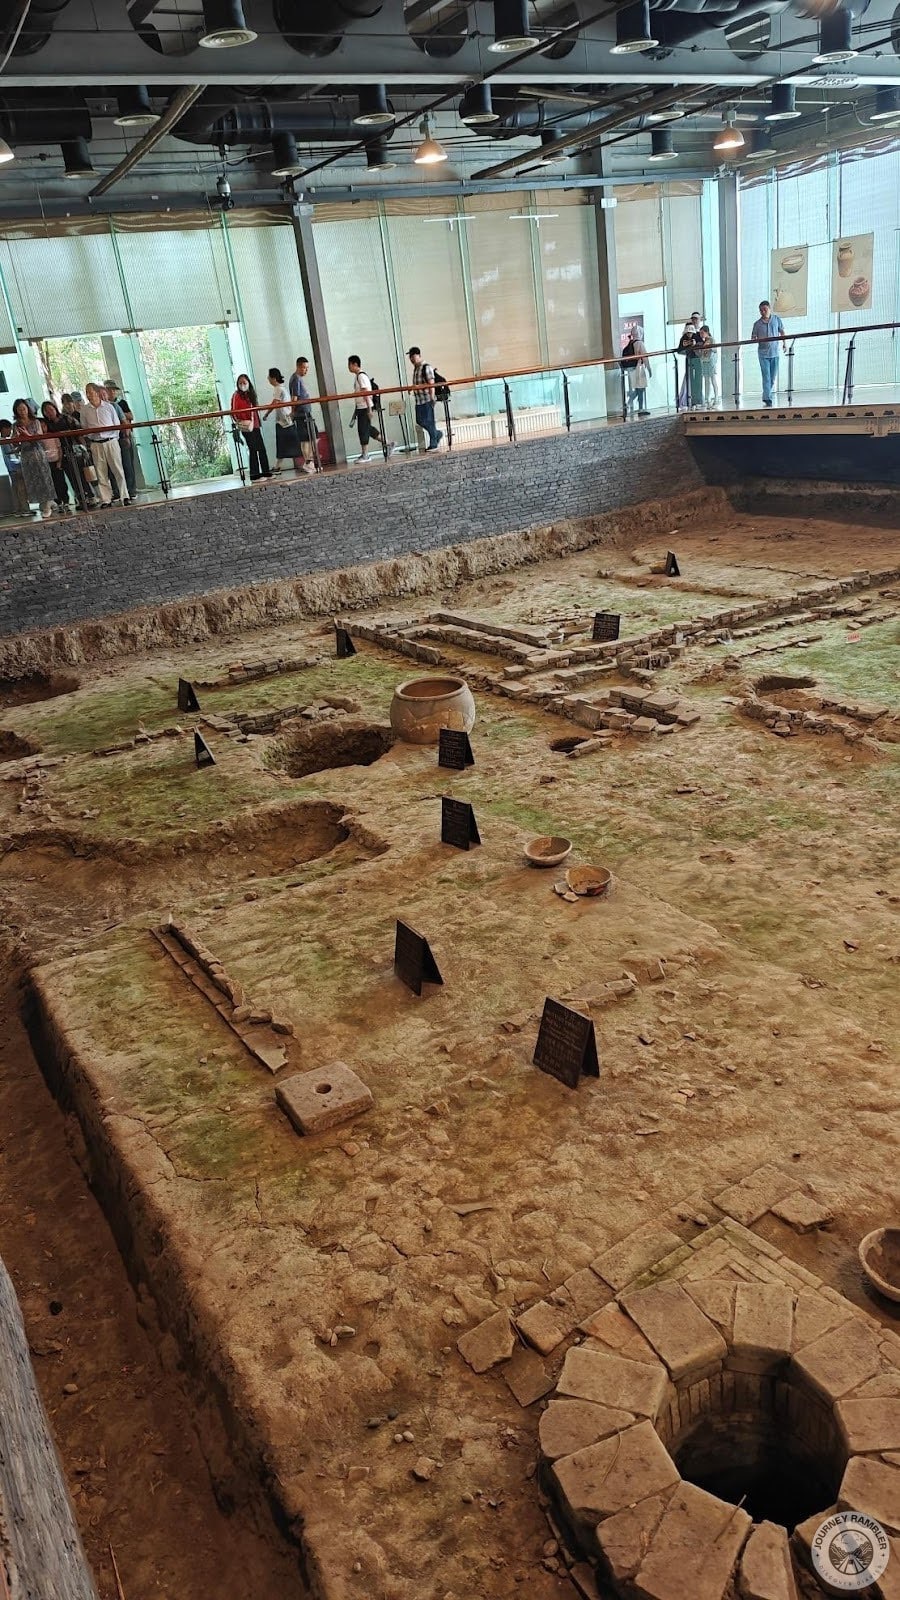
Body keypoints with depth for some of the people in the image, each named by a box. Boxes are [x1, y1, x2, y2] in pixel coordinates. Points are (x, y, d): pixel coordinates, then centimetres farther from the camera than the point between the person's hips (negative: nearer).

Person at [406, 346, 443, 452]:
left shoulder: (426, 367, -10)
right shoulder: (415, 368, 14)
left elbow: (431, 384, -15)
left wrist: (432, 398, -19)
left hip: (427, 399, -9)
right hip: (419, 400, 9)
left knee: (429, 421, -6)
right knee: (420, 421, 8)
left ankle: (433, 444, 2)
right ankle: (437, 434, 24)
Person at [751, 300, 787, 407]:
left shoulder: (776, 319, 3)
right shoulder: (757, 324, -2)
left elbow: (782, 331, 14)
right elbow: (753, 338, 1)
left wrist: (784, 342, 7)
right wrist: (758, 340, -20)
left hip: (774, 352, 2)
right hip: (763, 353, -2)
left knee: (773, 377, 6)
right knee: (766, 377, -8)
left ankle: (766, 396, 21)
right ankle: (767, 399, -7)